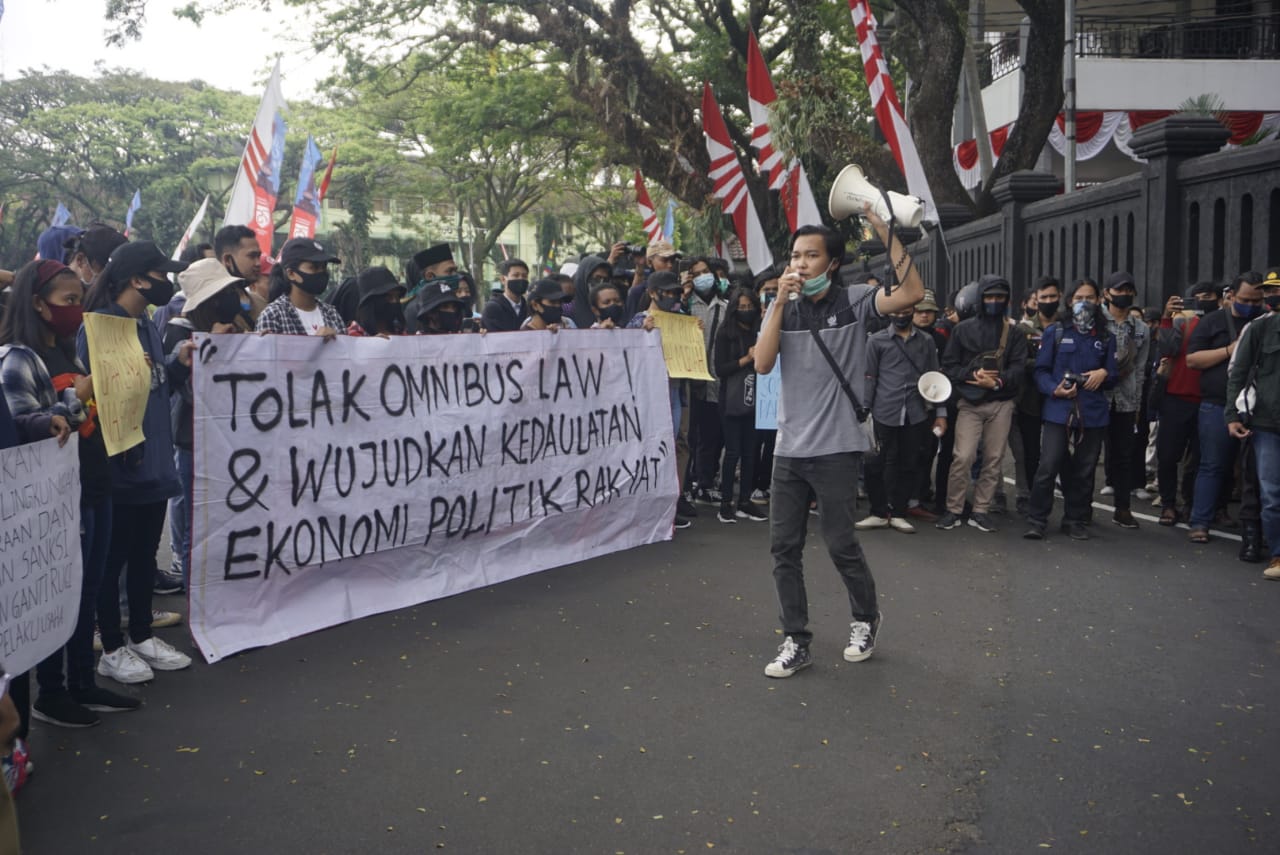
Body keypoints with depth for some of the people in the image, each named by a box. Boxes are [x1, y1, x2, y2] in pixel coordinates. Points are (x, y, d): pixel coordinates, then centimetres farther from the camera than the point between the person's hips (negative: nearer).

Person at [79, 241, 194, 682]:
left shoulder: (148, 327, 13)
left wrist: (178, 364, 1)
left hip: (154, 463, 8)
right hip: (118, 466, -8)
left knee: (145, 554, 17)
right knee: (113, 557, 4)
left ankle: (141, 636, 30)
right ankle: (111, 649, 15)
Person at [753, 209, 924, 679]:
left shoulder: (853, 301, -3)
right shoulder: (783, 308, 7)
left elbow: (912, 292, -20)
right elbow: (762, 363, -7)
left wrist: (881, 226, -21)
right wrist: (781, 300, -13)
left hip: (836, 448, -4)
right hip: (789, 448, 4)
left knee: (841, 543, 2)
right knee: (783, 547, 5)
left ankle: (866, 617, 29)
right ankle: (796, 641, 16)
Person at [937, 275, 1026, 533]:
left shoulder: (1014, 331, 7)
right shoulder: (963, 329, 7)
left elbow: (1018, 366, -1)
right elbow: (949, 364, 4)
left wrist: (997, 381, -16)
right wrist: (973, 374, -12)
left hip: (1001, 403, 1)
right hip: (970, 402, -1)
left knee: (993, 459, 3)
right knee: (963, 457, -10)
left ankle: (980, 511, 13)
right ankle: (953, 510, 2)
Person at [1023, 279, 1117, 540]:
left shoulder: (1106, 337, 14)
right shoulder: (1055, 331, 5)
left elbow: (1112, 375, 14)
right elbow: (1041, 370, 2)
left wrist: (1103, 374, -9)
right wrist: (1054, 390, -16)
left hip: (1093, 413, 3)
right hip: (1059, 410, -3)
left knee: (1083, 471, 7)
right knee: (1048, 466, -11)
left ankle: (1076, 521, 19)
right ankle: (1037, 520, -1)